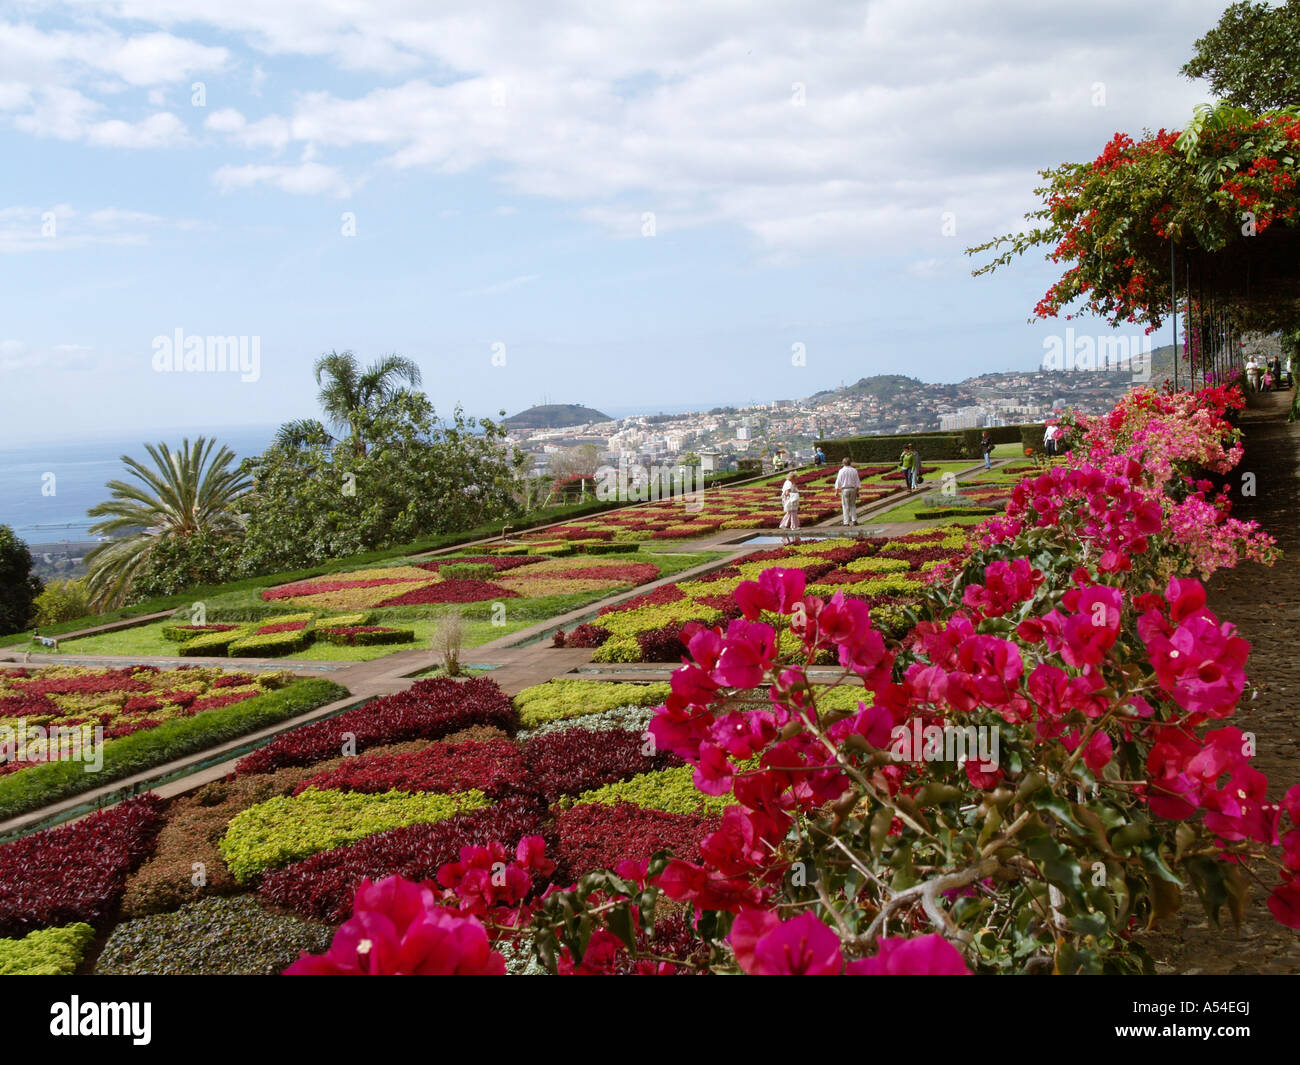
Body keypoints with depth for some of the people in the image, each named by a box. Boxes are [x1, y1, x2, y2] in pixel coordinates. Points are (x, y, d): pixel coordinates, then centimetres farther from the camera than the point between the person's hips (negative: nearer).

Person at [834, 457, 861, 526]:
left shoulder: (842, 471, -7)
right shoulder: (854, 471, 3)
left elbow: (838, 482, -6)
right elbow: (857, 482, 5)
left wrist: (837, 491, 0)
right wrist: (857, 491, 11)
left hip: (845, 489, -3)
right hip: (853, 489, 3)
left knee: (845, 506, 1)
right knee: (853, 505, 14)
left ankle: (846, 522, 1)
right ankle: (854, 520, 4)